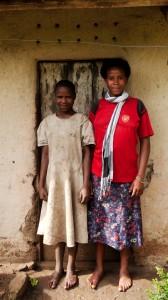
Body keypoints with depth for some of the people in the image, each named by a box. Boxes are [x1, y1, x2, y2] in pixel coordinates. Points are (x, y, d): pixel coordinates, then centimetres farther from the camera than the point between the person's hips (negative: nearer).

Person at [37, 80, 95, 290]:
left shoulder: (82, 121, -5)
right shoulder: (47, 123, 4)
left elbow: (86, 154, -6)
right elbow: (45, 154, 5)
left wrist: (86, 185, -11)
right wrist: (41, 184, 1)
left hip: (75, 180, -3)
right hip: (54, 180, 3)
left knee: (73, 223, 6)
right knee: (56, 223, 11)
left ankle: (71, 268, 23)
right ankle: (58, 267, 28)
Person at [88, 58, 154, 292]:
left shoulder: (137, 106, -2)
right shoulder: (96, 107, 4)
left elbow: (144, 143, -1)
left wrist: (140, 177, -7)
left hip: (126, 178, -2)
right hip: (100, 176, 2)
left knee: (124, 224, 9)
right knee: (99, 223, 11)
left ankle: (124, 270, 27)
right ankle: (99, 267, 29)